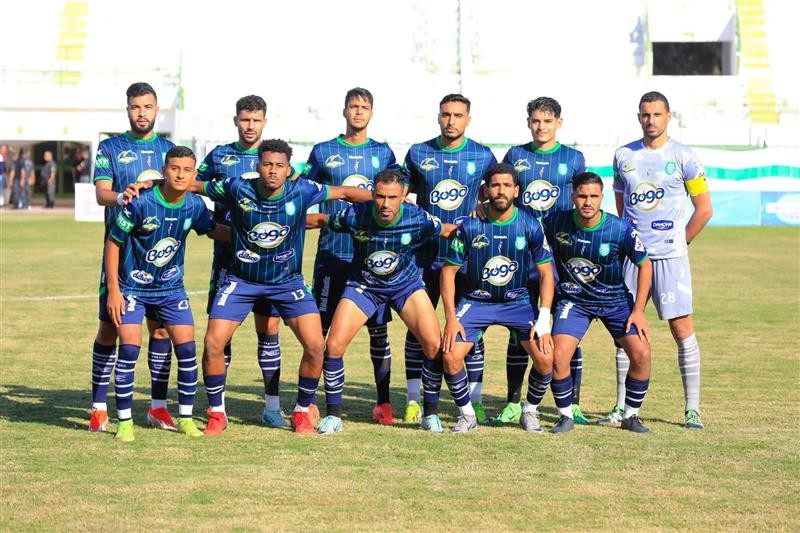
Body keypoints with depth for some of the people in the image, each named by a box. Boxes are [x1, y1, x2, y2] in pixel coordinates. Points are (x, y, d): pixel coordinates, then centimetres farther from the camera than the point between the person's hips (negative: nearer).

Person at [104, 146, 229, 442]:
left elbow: (213, 230, 14)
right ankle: (124, 421, 1)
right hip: (132, 287, -4)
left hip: (171, 287, 4)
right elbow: (113, 243, -12)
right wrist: (113, 291, -13)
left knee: (187, 349, -3)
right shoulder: (141, 203, -21)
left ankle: (185, 418, 13)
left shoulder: (194, 205, -9)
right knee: (129, 349, -12)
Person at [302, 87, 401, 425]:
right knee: (320, 328, 0)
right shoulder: (323, 152, 7)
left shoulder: (383, 153, 10)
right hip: (332, 254, -1)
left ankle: (383, 402, 9)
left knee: (378, 328, 2)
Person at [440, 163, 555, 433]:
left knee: (545, 359, -17)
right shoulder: (470, 226, -12)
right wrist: (451, 317, -12)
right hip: (476, 301, 0)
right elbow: (448, 270, -4)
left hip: (518, 302, 0)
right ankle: (467, 415, 5)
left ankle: (530, 412, 11)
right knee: (450, 356, -19)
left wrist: (544, 319, -13)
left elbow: (546, 273, -4)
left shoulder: (531, 226, -11)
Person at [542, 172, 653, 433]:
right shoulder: (556, 223, -15)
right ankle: (565, 416, 5)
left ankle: (630, 416, 7)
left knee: (641, 353, -15)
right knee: (558, 356, -19)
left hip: (615, 301, 0)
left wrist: (638, 310, -7)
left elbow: (645, 265, -5)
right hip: (574, 300, 0)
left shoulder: (621, 229, -19)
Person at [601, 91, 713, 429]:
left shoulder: (683, 157, -1)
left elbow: (704, 209, 4)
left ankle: (693, 409, -1)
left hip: (669, 255, -3)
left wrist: (680, 242, 2)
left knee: (682, 328, -6)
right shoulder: (623, 156, 10)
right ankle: (622, 407, 12)